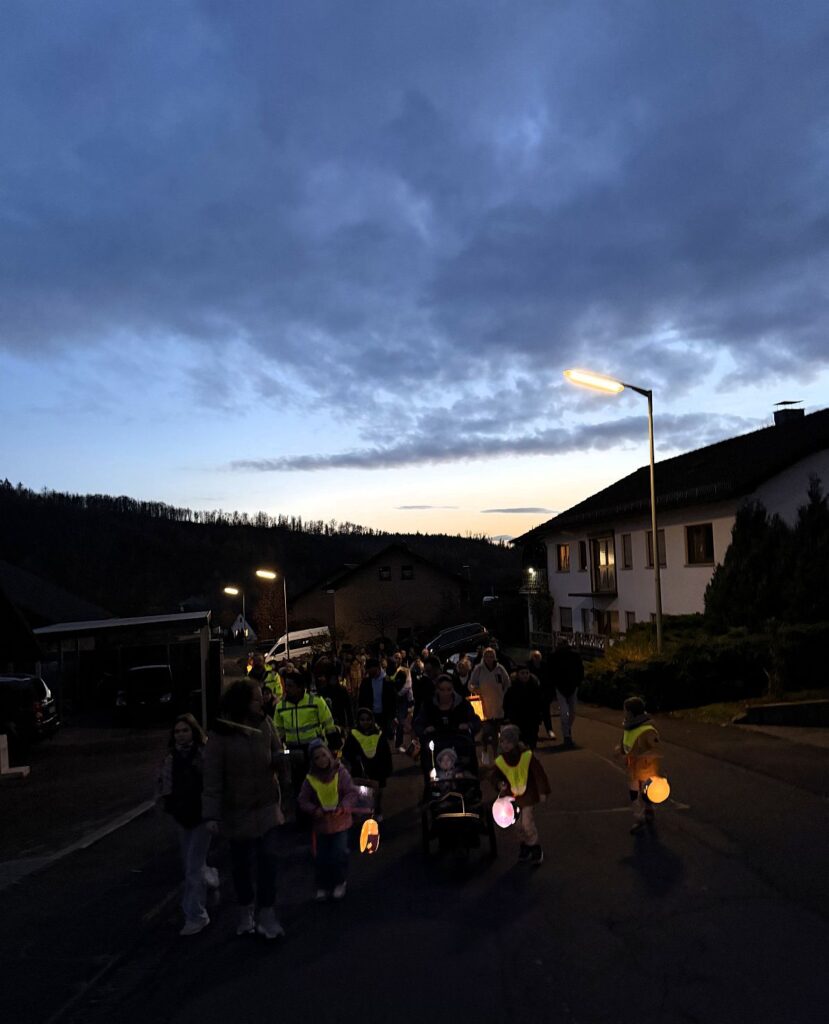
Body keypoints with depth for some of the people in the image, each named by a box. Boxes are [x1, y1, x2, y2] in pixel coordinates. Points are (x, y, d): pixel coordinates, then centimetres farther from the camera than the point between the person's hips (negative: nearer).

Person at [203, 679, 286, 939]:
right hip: (237, 810, -2)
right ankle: (246, 910, 35)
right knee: (241, 862, 14)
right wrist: (212, 814, -17)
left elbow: (276, 753, 6)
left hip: (266, 805, 3)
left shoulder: (265, 723, -6)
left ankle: (266, 914, 15)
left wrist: (282, 757, -18)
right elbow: (212, 776, -15)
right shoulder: (221, 734, -17)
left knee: (267, 859, 1)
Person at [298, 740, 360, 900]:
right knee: (322, 857, 9)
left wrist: (343, 807, -27)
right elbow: (303, 800, -1)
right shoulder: (310, 778, -6)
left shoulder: (340, 772, -12)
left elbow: (353, 793, -12)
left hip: (340, 822, -2)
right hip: (321, 824, 2)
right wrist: (314, 810, -19)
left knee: (339, 855, -1)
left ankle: (339, 883, 23)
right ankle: (322, 886, 29)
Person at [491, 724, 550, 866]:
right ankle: (525, 845, 37)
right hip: (512, 797, 4)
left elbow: (539, 774, -11)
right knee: (518, 825, 14)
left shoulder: (527, 756, -20)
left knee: (528, 823, -7)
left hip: (528, 796, -4)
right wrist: (500, 784, -16)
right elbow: (495, 775, 5)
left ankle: (536, 850, 14)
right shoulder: (500, 761, -9)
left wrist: (542, 792, -8)